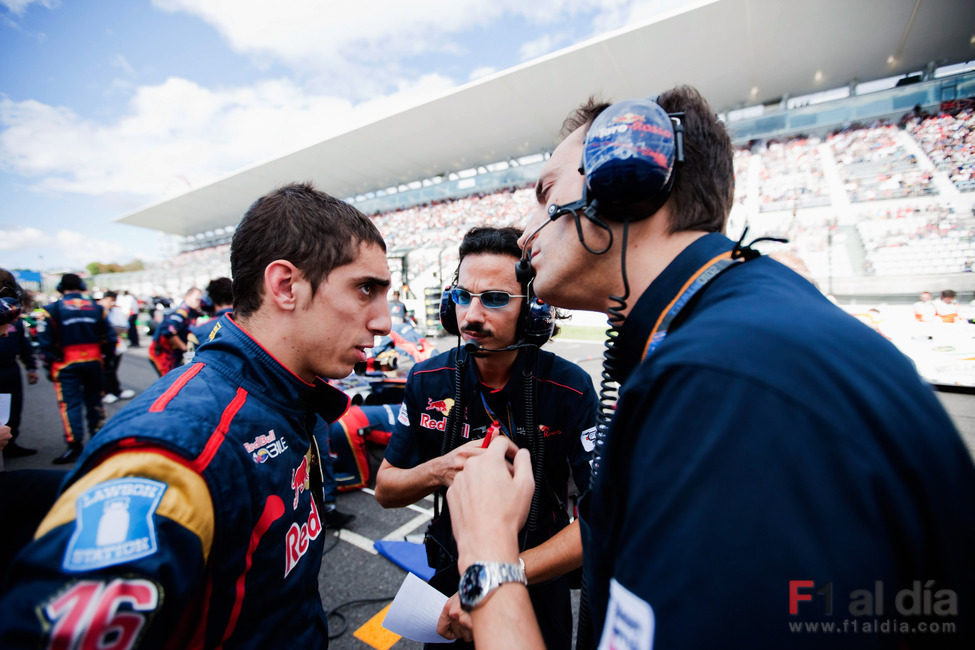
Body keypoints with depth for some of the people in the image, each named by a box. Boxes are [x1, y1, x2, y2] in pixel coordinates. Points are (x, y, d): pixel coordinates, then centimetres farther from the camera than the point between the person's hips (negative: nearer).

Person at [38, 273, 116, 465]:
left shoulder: (53, 309, -5)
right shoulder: (96, 307, 3)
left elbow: (46, 341, -6)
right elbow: (109, 336, 3)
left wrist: (49, 365, 3)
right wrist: (106, 358, 13)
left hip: (66, 364, -3)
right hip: (94, 361, 3)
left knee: (70, 403, 0)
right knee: (94, 400, 15)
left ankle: (74, 446, -1)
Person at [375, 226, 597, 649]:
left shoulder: (571, 389, -23)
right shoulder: (426, 380, -14)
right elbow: (385, 490, -7)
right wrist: (439, 470, -28)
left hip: (539, 589, -1)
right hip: (449, 576, 2)